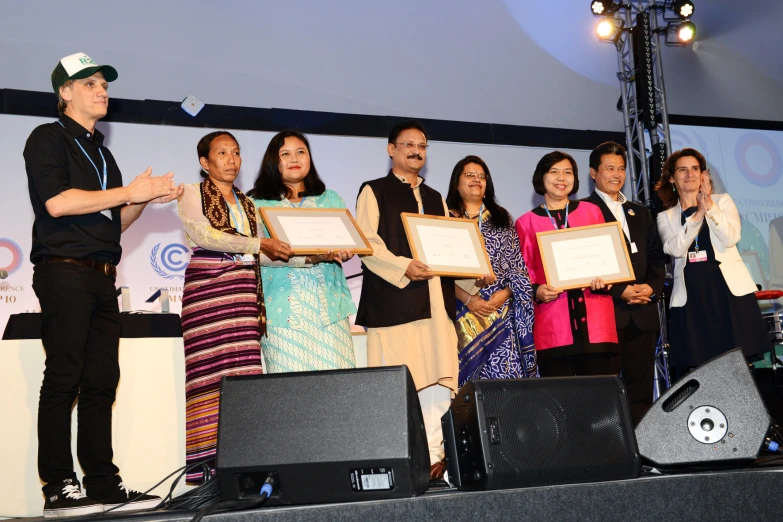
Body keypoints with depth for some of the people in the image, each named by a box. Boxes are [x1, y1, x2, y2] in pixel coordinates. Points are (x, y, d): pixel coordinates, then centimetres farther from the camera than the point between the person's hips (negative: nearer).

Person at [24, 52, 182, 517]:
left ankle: (103, 483, 8)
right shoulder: (49, 138, 1)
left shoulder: (101, 152, 24)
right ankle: (59, 489, -5)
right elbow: (57, 202, -15)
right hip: (64, 270, -7)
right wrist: (130, 191, -12)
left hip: (102, 277, 7)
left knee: (102, 381, 4)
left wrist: (148, 199, 7)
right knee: (64, 378, -8)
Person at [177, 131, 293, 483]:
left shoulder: (247, 204, 23)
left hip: (245, 291, 5)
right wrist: (258, 244, -15)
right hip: (207, 286, -4)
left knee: (242, 374, -4)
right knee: (212, 374, -11)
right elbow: (206, 235, -9)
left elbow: (264, 253, 13)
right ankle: (205, 464, -9)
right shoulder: (192, 195, 8)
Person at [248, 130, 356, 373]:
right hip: (284, 306, -2)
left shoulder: (330, 199, 17)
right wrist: (313, 257, -19)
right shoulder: (259, 203, 6)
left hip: (329, 304, 3)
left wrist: (342, 251, -16)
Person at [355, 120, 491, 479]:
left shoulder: (436, 199, 25)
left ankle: (432, 457, 7)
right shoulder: (374, 192, 7)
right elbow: (368, 244, -6)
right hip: (394, 302, -5)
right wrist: (403, 267, -21)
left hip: (436, 301, 6)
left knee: (438, 381, 1)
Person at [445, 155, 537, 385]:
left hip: (501, 312, 2)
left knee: (504, 376, -5)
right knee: (466, 373, -5)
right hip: (462, 314, -2)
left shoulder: (502, 219, 16)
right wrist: (467, 298, -14)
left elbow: (518, 265, 11)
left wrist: (505, 293, -6)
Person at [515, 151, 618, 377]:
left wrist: (603, 279, -8)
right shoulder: (526, 222, 9)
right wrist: (536, 292, -12)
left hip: (595, 321, 1)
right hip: (552, 324, -1)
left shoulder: (592, 211, 14)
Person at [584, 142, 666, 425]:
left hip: (643, 314, 6)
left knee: (642, 389, 7)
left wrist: (652, 287, -1)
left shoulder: (640, 213, 21)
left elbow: (657, 258, 18)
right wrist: (621, 291, -13)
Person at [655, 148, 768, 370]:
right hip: (691, 298, 0)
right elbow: (675, 249, -9)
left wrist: (710, 206, -13)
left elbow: (731, 237, -6)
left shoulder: (722, 201, 11)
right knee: (697, 367, -4)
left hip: (730, 291, 0)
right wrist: (698, 214, -16)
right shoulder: (666, 217, 11)